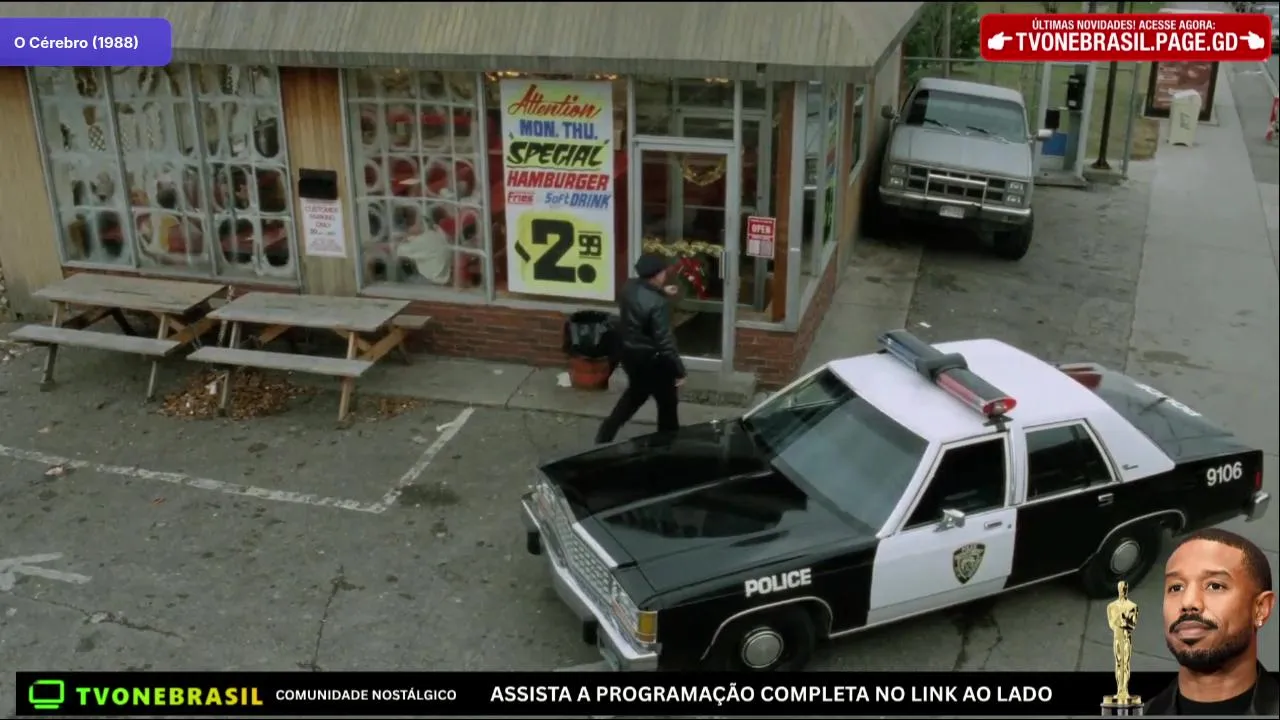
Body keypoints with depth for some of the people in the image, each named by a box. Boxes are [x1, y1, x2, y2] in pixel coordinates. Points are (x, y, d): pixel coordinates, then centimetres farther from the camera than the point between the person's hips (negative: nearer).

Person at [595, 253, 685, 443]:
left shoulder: (629, 287, -7)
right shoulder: (658, 304, -30)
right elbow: (665, 342, -27)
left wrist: (662, 292, 17)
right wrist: (679, 370, -19)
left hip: (628, 351, 8)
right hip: (649, 358, -8)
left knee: (636, 391, 31)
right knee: (668, 402, 14)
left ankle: (606, 434, 35)